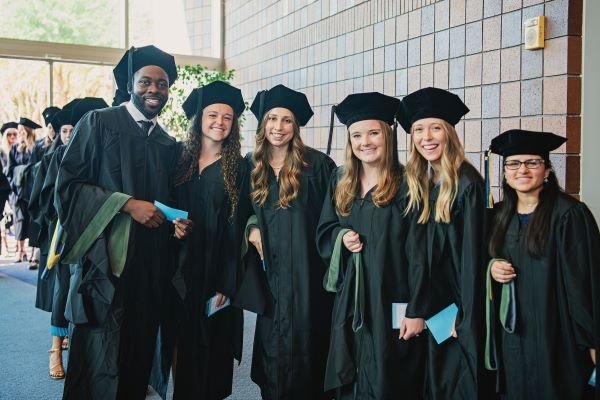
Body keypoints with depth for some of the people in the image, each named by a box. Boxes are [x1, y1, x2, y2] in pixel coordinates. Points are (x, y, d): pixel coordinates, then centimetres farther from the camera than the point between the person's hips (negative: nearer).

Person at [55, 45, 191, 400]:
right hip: (107, 261, -5)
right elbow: (68, 185, -8)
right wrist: (127, 203, -17)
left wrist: (177, 222, -1)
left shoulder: (169, 145, 14)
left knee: (139, 357, 10)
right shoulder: (99, 123, -1)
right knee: (100, 360, -1)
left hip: (152, 267, 5)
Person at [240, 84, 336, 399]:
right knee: (271, 340, 12)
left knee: (305, 343, 3)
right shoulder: (250, 164, 5)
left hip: (306, 269, -3)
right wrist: (250, 227, -3)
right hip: (269, 269, 4)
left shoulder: (316, 164, -7)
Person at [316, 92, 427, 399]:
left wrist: (416, 310, -15)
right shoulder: (340, 181, 7)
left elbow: (418, 253, -12)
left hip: (391, 302, -5)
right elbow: (323, 233, 14)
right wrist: (341, 237, -8)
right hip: (349, 302, 5)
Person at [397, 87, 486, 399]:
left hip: (459, 310, -6)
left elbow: (472, 256, -17)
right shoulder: (418, 182, 4)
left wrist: (465, 318, -16)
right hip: (430, 305, 7)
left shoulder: (466, 183, -17)